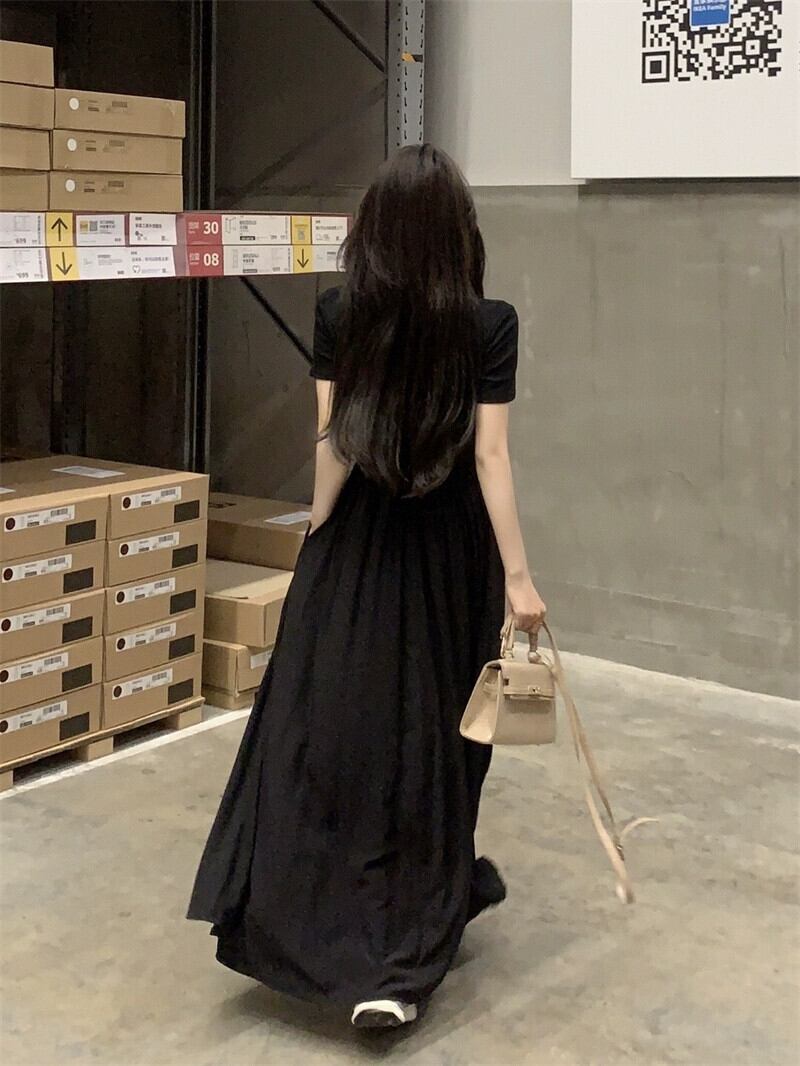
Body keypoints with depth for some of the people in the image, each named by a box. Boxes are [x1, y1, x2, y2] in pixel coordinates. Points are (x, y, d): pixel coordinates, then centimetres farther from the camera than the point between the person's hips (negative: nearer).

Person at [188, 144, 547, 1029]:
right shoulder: (489, 323, -11)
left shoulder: (338, 315, -5)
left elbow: (333, 446, -2)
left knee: (322, 730, 8)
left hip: (356, 547, 1)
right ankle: (401, 962, 15)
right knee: (429, 738, 8)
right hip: (448, 552, -1)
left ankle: (281, 919, 9)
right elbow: (490, 458, -12)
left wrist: (316, 543, 10)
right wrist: (518, 574, -7)